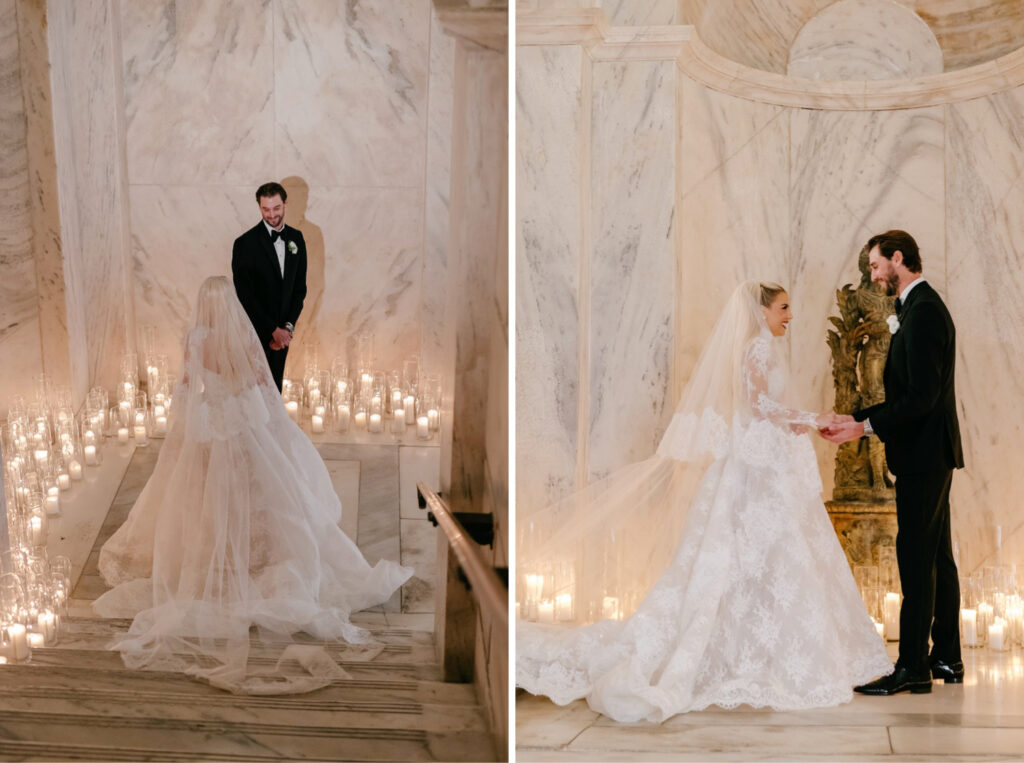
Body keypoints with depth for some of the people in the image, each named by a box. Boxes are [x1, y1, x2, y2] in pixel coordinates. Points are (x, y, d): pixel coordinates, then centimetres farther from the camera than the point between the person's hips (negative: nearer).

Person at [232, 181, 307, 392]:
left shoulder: (296, 238, 6)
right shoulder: (245, 243, -11)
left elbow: (300, 286, 9)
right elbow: (245, 295, -13)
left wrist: (288, 326, -4)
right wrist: (273, 330, -14)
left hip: (282, 332, 5)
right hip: (255, 332, -5)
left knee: (274, 390, 10)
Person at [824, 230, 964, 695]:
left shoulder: (922, 312, -16)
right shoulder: (921, 308, 16)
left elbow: (921, 396, -23)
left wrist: (866, 427, -17)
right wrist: (860, 418, 12)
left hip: (923, 452, -11)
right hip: (932, 451, 11)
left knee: (916, 555, -9)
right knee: (937, 555, 14)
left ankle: (913, 666, -8)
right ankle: (946, 659, 20)